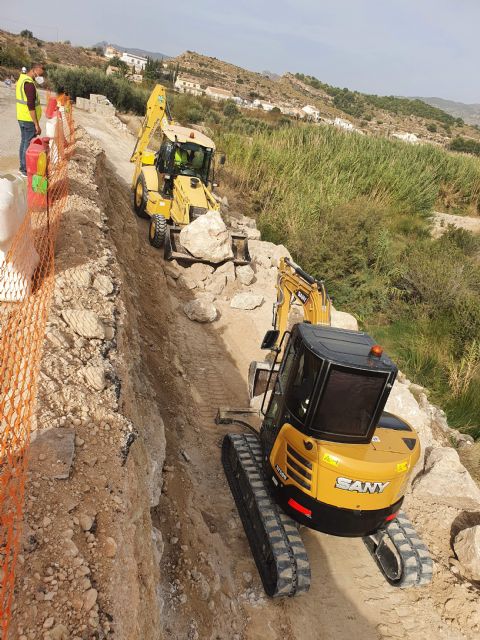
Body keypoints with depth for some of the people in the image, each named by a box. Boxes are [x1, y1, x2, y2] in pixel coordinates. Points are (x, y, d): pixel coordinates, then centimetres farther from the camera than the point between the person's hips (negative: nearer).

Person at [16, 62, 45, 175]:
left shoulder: (21, 79, 12)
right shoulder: (29, 84, -21)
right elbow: (31, 106, -24)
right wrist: (37, 124, -23)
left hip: (21, 118, 10)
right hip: (29, 120, -10)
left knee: (24, 142, 17)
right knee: (29, 145, -2)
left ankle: (23, 167, 26)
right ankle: (27, 169, 5)